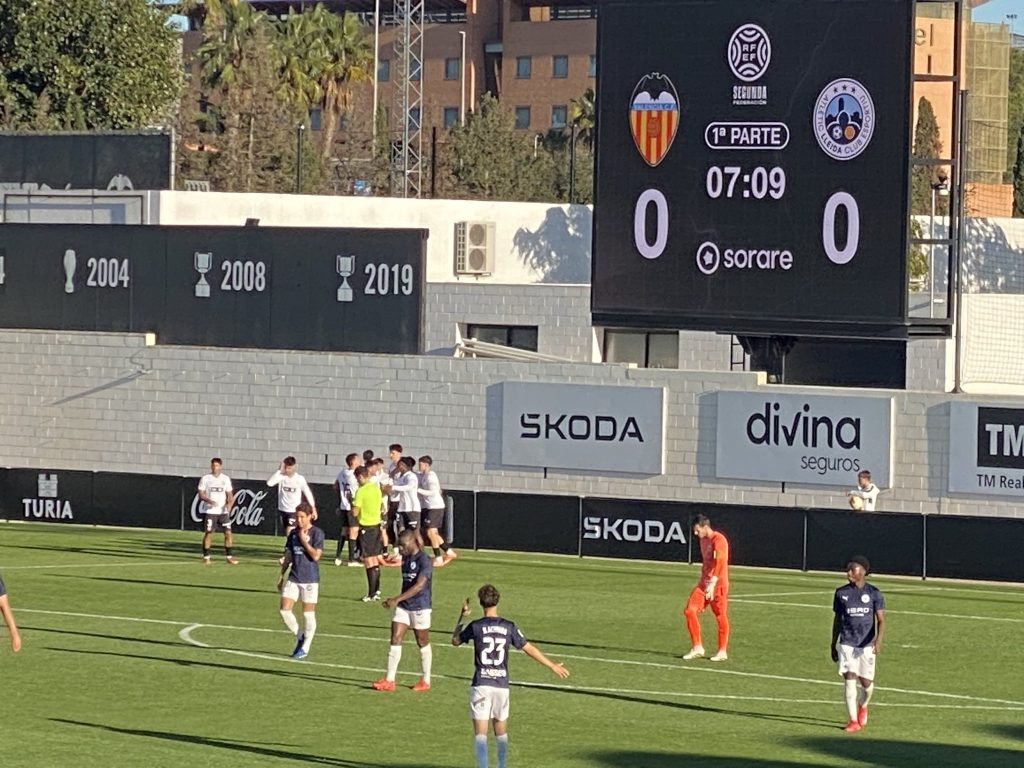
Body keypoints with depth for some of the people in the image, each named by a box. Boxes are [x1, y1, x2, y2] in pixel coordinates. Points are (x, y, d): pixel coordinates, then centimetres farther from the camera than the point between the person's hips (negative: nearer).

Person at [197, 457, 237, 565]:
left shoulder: (226, 479, 8)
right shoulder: (205, 478, 0)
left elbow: (230, 494, 11)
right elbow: (201, 494, -4)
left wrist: (229, 503, -9)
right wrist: (209, 501, -22)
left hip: (223, 511, 3)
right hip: (209, 511, -3)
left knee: (228, 533, -3)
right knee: (208, 533, -4)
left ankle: (229, 556, 6)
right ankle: (206, 557, 4)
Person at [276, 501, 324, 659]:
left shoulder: (317, 533, -7)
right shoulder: (293, 534, 10)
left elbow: (316, 555, -16)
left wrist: (304, 540, -15)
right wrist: (281, 576, 16)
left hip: (310, 579, -5)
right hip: (293, 578, 5)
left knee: (308, 614, 2)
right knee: (284, 610, -4)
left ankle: (305, 647, 14)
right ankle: (300, 636, 17)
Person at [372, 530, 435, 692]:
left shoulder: (423, 560, -16)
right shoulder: (406, 558, 8)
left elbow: (419, 586, -25)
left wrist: (397, 599, -29)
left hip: (420, 607, -7)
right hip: (403, 606, 7)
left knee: (423, 643, 6)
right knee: (395, 640, -1)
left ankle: (426, 681, 18)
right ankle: (389, 680, -1)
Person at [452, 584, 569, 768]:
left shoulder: (475, 626, -6)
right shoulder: (509, 627, 0)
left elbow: (455, 640, 12)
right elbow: (529, 649, 6)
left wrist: (462, 617, 25)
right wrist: (552, 665, 16)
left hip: (481, 685, -3)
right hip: (501, 684, 3)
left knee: (480, 732, -5)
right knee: (501, 729, 18)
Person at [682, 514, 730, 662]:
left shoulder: (718, 540, -14)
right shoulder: (703, 540, 14)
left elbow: (719, 563, -21)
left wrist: (712, 584, -24)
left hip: (718, 584, -8)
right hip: (704, 583, 8)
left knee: (721, 616, -1)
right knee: (690, 611, -3)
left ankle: (722, 652, 9)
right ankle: (697, 648, 4)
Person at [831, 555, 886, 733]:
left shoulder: (874, 593, -2)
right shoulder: (841, 593, 5)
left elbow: (881, 620, -4)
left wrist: (879, 639, -22)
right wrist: (833, 646, 15)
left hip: (867, 644, -1)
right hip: (846, 643, 1)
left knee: (866, 682, 4)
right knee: (849, 679, -10)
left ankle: (862, 706, 36)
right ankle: (853, 720, -5)